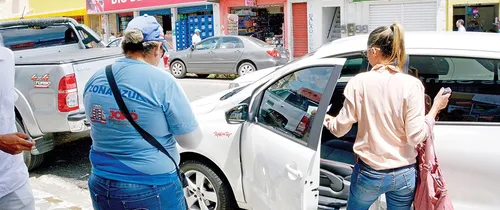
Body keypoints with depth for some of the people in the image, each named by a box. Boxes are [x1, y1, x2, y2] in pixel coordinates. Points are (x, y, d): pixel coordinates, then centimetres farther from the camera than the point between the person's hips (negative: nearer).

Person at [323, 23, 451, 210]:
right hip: (404, 175, 1)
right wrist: (435, 108, 0)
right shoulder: (412, 84, -11)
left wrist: (326, 119, 16)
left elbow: (340, 129, -5)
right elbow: (416, 136, -14)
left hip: (369, 173, 0)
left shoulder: (359, 82, -10)